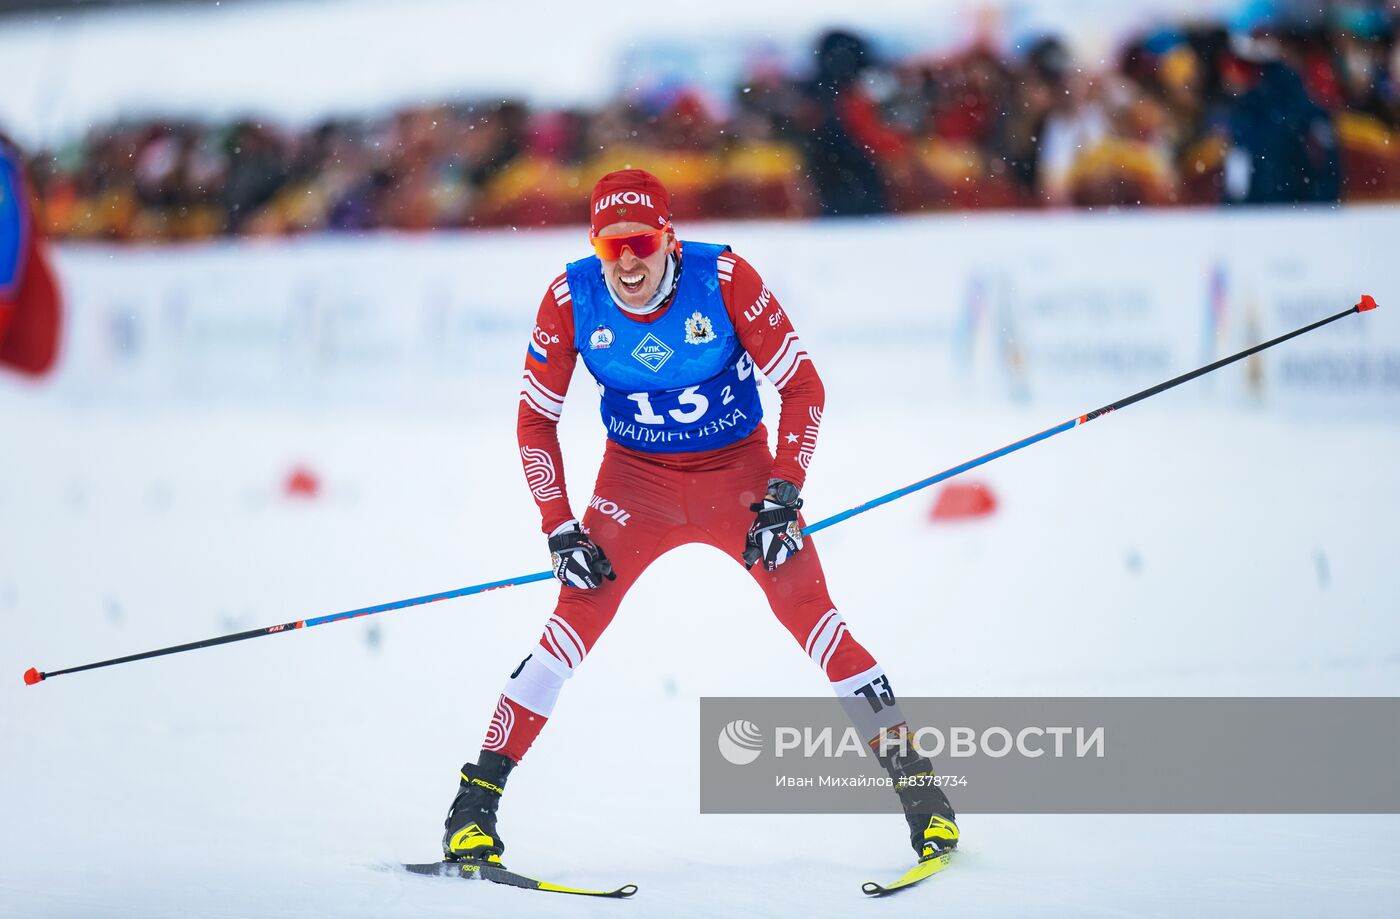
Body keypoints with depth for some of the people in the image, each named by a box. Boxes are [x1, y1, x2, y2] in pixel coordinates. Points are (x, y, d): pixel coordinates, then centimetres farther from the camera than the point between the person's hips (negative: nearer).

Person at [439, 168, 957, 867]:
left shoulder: (723, 279, -21)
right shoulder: (571, 299, -16)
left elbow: (803, 387, -13)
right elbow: (536, 419, -5)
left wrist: (784, 494, -20)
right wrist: (560, 529, -11)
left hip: (740, 473, -1)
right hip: (636, 480, 1)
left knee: (814, 621, -12)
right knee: (575, 624, -15)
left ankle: (918, 786, -3)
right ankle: (476, 800, -10)